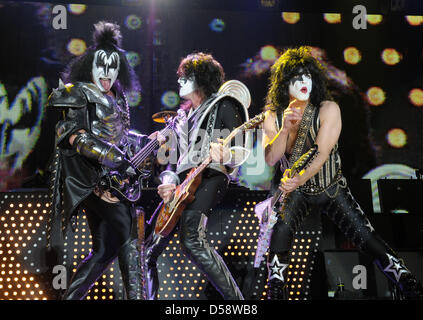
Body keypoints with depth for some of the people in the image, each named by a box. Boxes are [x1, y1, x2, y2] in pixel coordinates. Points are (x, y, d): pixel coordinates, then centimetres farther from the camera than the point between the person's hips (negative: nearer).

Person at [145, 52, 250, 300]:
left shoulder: (223, 106, 4)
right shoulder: (183, 117, 26)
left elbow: (244, 150, -5)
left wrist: (225, 155, -29)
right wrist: (169, 182, 4)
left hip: (209, 178, -8)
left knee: (191, 240, -31)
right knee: (149, 247, 4)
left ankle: (236, 300, -29)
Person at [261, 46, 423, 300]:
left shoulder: (328, 109, -15)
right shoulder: (273, 116, -5)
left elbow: (322, 153, -25)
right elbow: (270, 159, -13)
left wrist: (300, 179, -43)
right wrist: (285, 129, -30)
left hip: (332, 188, -1)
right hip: (297, 193, 1)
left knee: (371, 242, -7)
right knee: (280, 232, -27)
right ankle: (276, 293, -15)